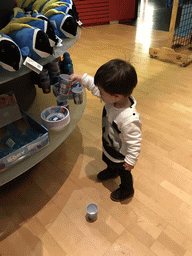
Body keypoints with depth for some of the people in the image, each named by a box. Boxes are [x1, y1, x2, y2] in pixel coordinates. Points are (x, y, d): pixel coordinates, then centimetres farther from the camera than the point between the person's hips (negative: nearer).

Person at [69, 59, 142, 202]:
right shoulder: (113, 97, -25)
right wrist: (83, 79, -9)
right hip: (108, 145, 7)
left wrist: (130, 161, -20)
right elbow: (96, 87, -4)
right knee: (108, 161, 38)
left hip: (120, 155, -7)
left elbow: (134, 143, -33)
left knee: (123, 172, 25)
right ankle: (111, 171, 72)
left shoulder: (129, 120, -46)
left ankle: (127, 190, 57)